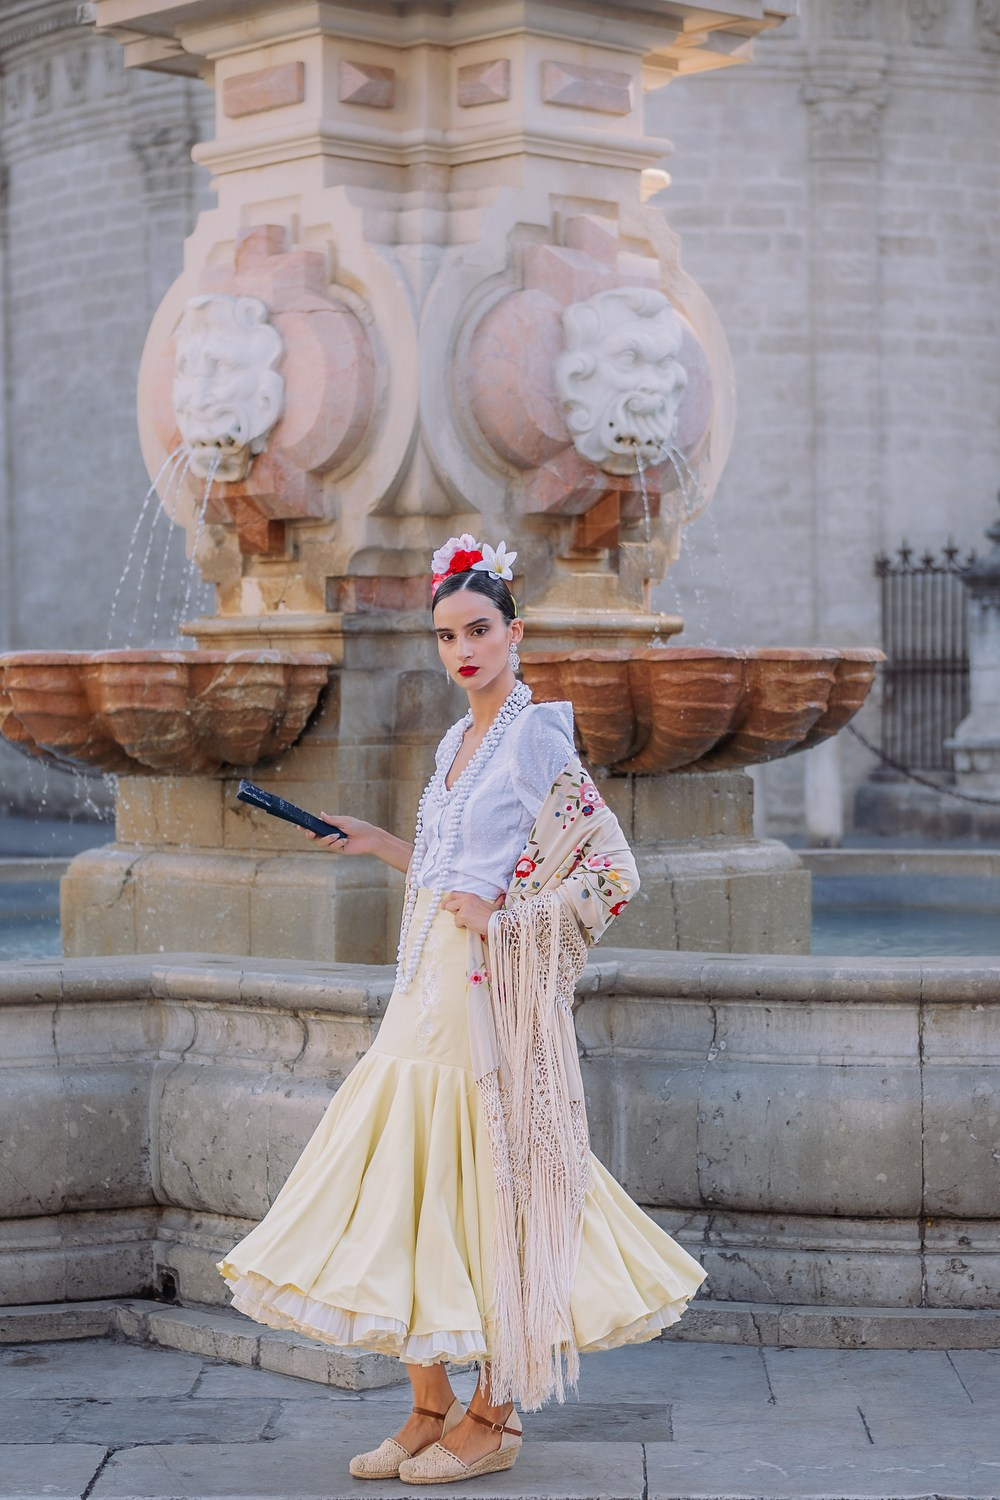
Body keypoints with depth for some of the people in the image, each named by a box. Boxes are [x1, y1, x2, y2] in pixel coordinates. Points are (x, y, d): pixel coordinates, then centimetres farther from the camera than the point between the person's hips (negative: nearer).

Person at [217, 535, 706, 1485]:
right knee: (406, 1188, 6)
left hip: (496, 998, -8)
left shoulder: (534, 738, -8)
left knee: (490, 1193, -2)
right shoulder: (457, 740, 15)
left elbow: (611, 872, -12)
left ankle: (493, 1420, 9)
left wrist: (502, 919, -17)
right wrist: (375, 843, 19)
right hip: (430, 993, 8)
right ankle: (430, 1413, 16)